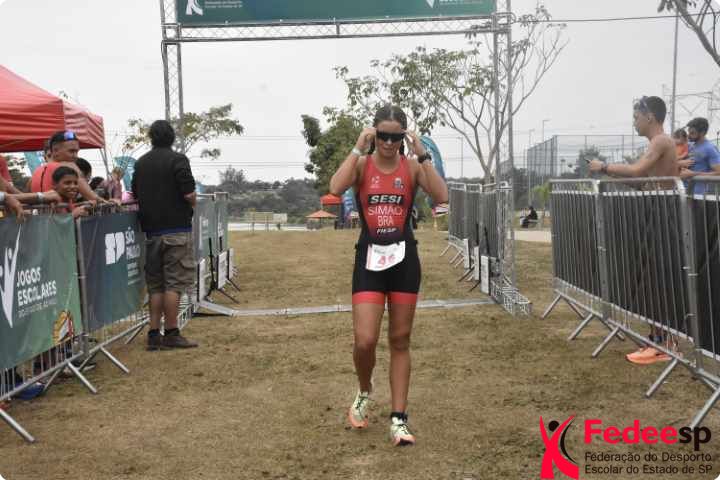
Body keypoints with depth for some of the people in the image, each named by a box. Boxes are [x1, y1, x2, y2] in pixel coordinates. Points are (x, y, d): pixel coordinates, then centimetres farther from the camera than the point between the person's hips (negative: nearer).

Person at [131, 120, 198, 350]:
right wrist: (192, 204, 7)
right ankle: (171, 334, 0)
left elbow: (135, 194, 16)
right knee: (174, 283, -2)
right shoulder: (177, 160, -8)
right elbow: (189, 195, -14)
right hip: (176, 229, -6)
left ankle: (154, 334, 10)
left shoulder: (141, 163, 10)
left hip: (151, 230, 6)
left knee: (155, 284, 11)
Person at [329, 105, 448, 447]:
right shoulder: (362, 164, 0)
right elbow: (335, 188, -21)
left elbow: (441, 196, -15)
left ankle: (399, 419, 16)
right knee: (365, 341, -8)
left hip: (404, 258, 1)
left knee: (400, 340, 8)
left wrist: (422, 154, -16)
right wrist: (358, 148, -18)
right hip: (369, 257, -1)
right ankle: (364, 392, 25)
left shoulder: (411, 166, 2)